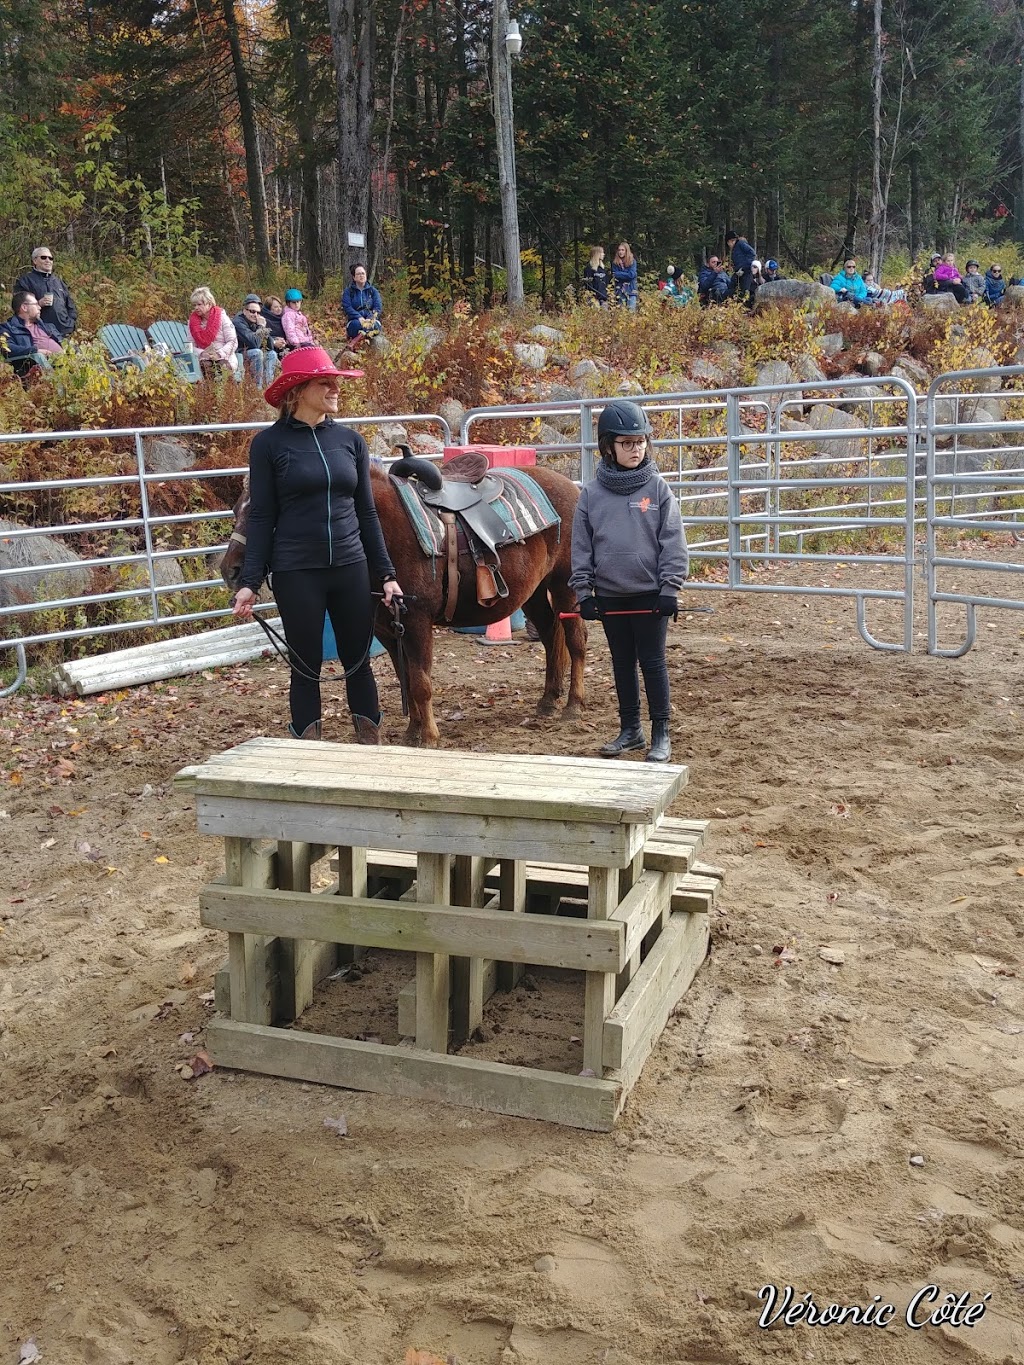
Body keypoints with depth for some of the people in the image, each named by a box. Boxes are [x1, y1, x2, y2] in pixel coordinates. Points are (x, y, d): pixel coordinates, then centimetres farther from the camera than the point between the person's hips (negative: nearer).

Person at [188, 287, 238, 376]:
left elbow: (233, 342, -4)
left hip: (225, 359, -1)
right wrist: (201, 353, -14)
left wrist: (219, 354, -19)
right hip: (205, 359, 2)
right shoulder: (192, 320, 10)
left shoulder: (222, 317, 1)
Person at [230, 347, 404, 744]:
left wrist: (386, 573, 6)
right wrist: (250, 582, -9)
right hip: (296, 573, -3)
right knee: (306, 668, 7)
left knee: (359, 663, 11)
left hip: (351, 568, 3)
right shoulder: (269, 443, -4)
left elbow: (367, 512, 9)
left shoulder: (350, 440, 5)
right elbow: (262, 518, -3)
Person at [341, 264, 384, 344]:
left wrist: (370, 319, -18)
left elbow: (378, 307, 2)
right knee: (357, 324, -38)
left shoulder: (373, 291, 14)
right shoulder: (348, 292, 9)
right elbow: (347, 308, -5)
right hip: (356, 320, -1)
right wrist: (360, 318, -23)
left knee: (375, 325, -37)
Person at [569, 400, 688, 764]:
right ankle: (630, 729, 25)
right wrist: (584, 591, 0)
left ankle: (660, 734, 13)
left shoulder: (658, 487, -4)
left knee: (653, 662, 2)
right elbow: (581, 546, 4)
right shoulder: (592, 492, 1)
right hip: (610, 595, 3)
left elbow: (673, 542, -4)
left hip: (650, 593, -2)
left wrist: (669, 588, -9)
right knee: (622, 663, 13)